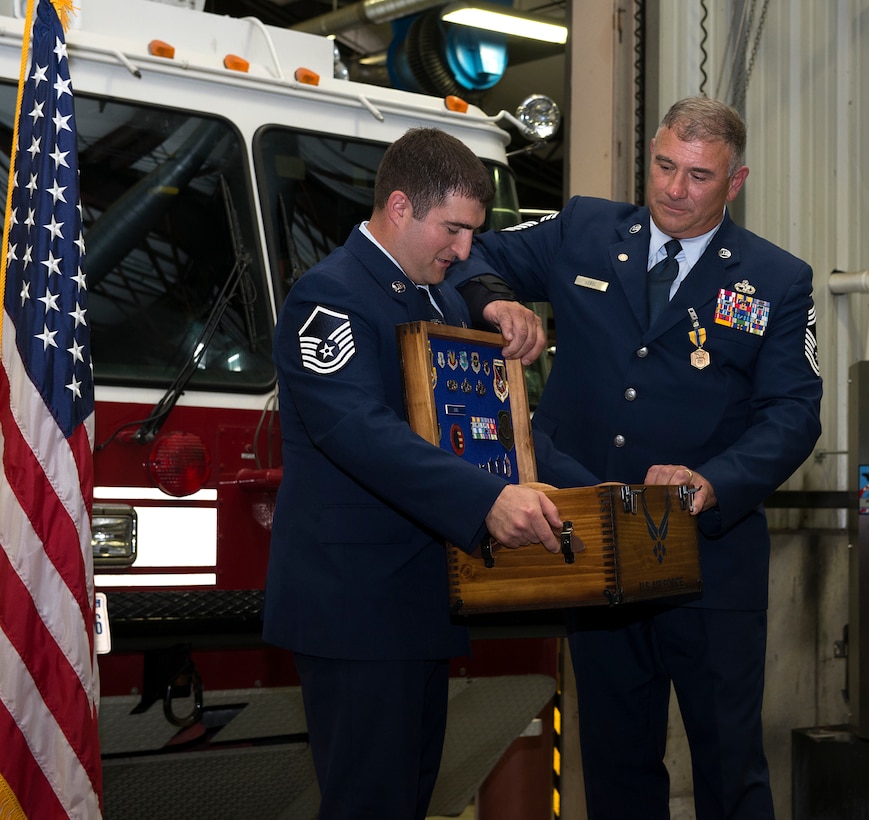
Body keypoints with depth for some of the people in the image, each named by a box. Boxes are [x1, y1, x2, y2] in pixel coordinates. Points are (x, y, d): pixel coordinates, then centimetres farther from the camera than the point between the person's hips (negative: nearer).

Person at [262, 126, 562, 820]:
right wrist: (487, 500, -42)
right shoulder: (331, 296, -15)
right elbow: (362, 431, -32)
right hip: (356, 600, -10)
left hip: (422, 597, 10)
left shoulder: (441, 296, 17)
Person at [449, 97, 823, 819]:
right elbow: (471, 256, 12)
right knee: (617, 756, 13)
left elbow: (792, 413, -7)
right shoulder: (582, 233, 5)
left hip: (712, 555, -2)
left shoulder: (778, 283, 0)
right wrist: (494, 301, -12)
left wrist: (713, 483, -25)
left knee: (729, 756, 4)